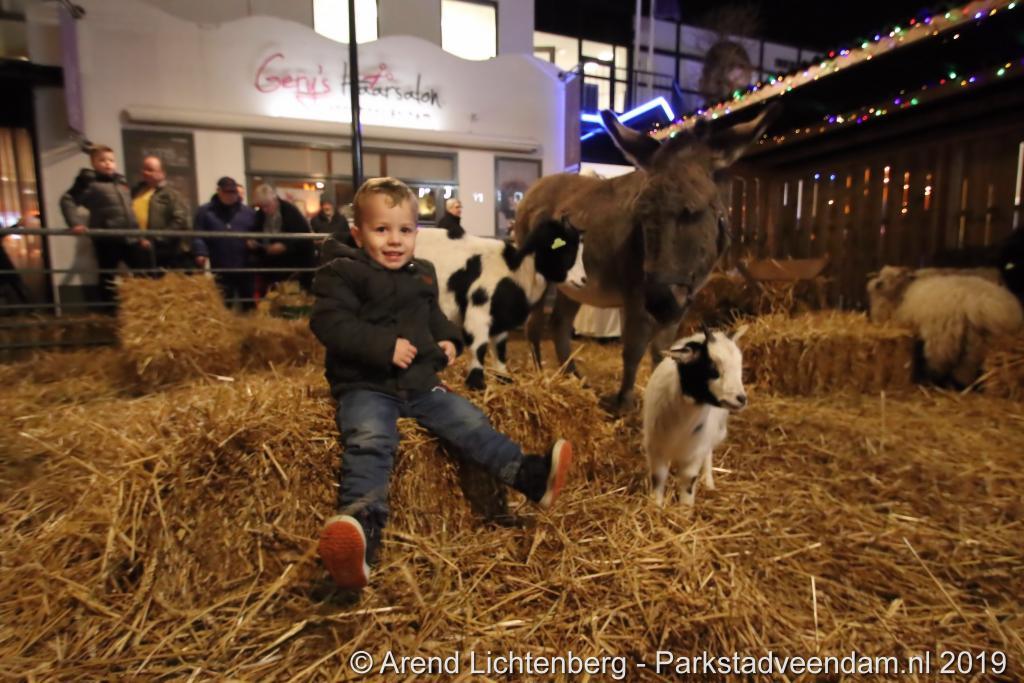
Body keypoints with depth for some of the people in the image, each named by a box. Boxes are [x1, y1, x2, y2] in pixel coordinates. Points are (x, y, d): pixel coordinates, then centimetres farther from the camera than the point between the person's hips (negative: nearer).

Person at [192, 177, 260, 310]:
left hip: (245, 268, 2)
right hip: (220, 270, -2)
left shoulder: (248, 212, 12)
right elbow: (198, 236, 0)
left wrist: (255, 242, -10)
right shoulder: (205, 211, 6)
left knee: (249, 304, 9)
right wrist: (201, 253, -16)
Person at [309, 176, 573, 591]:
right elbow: (330, 324, -16)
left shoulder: (422, 274, 16)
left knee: (470, 423, -3)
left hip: (420, 383, 6)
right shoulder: (342, 274, -4)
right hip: (365, 386, -5)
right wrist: (383, 346, -25)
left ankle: (530, 477, -1)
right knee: (369, 442, -31)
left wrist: (448, 339, 8)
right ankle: (361, 526, -44)